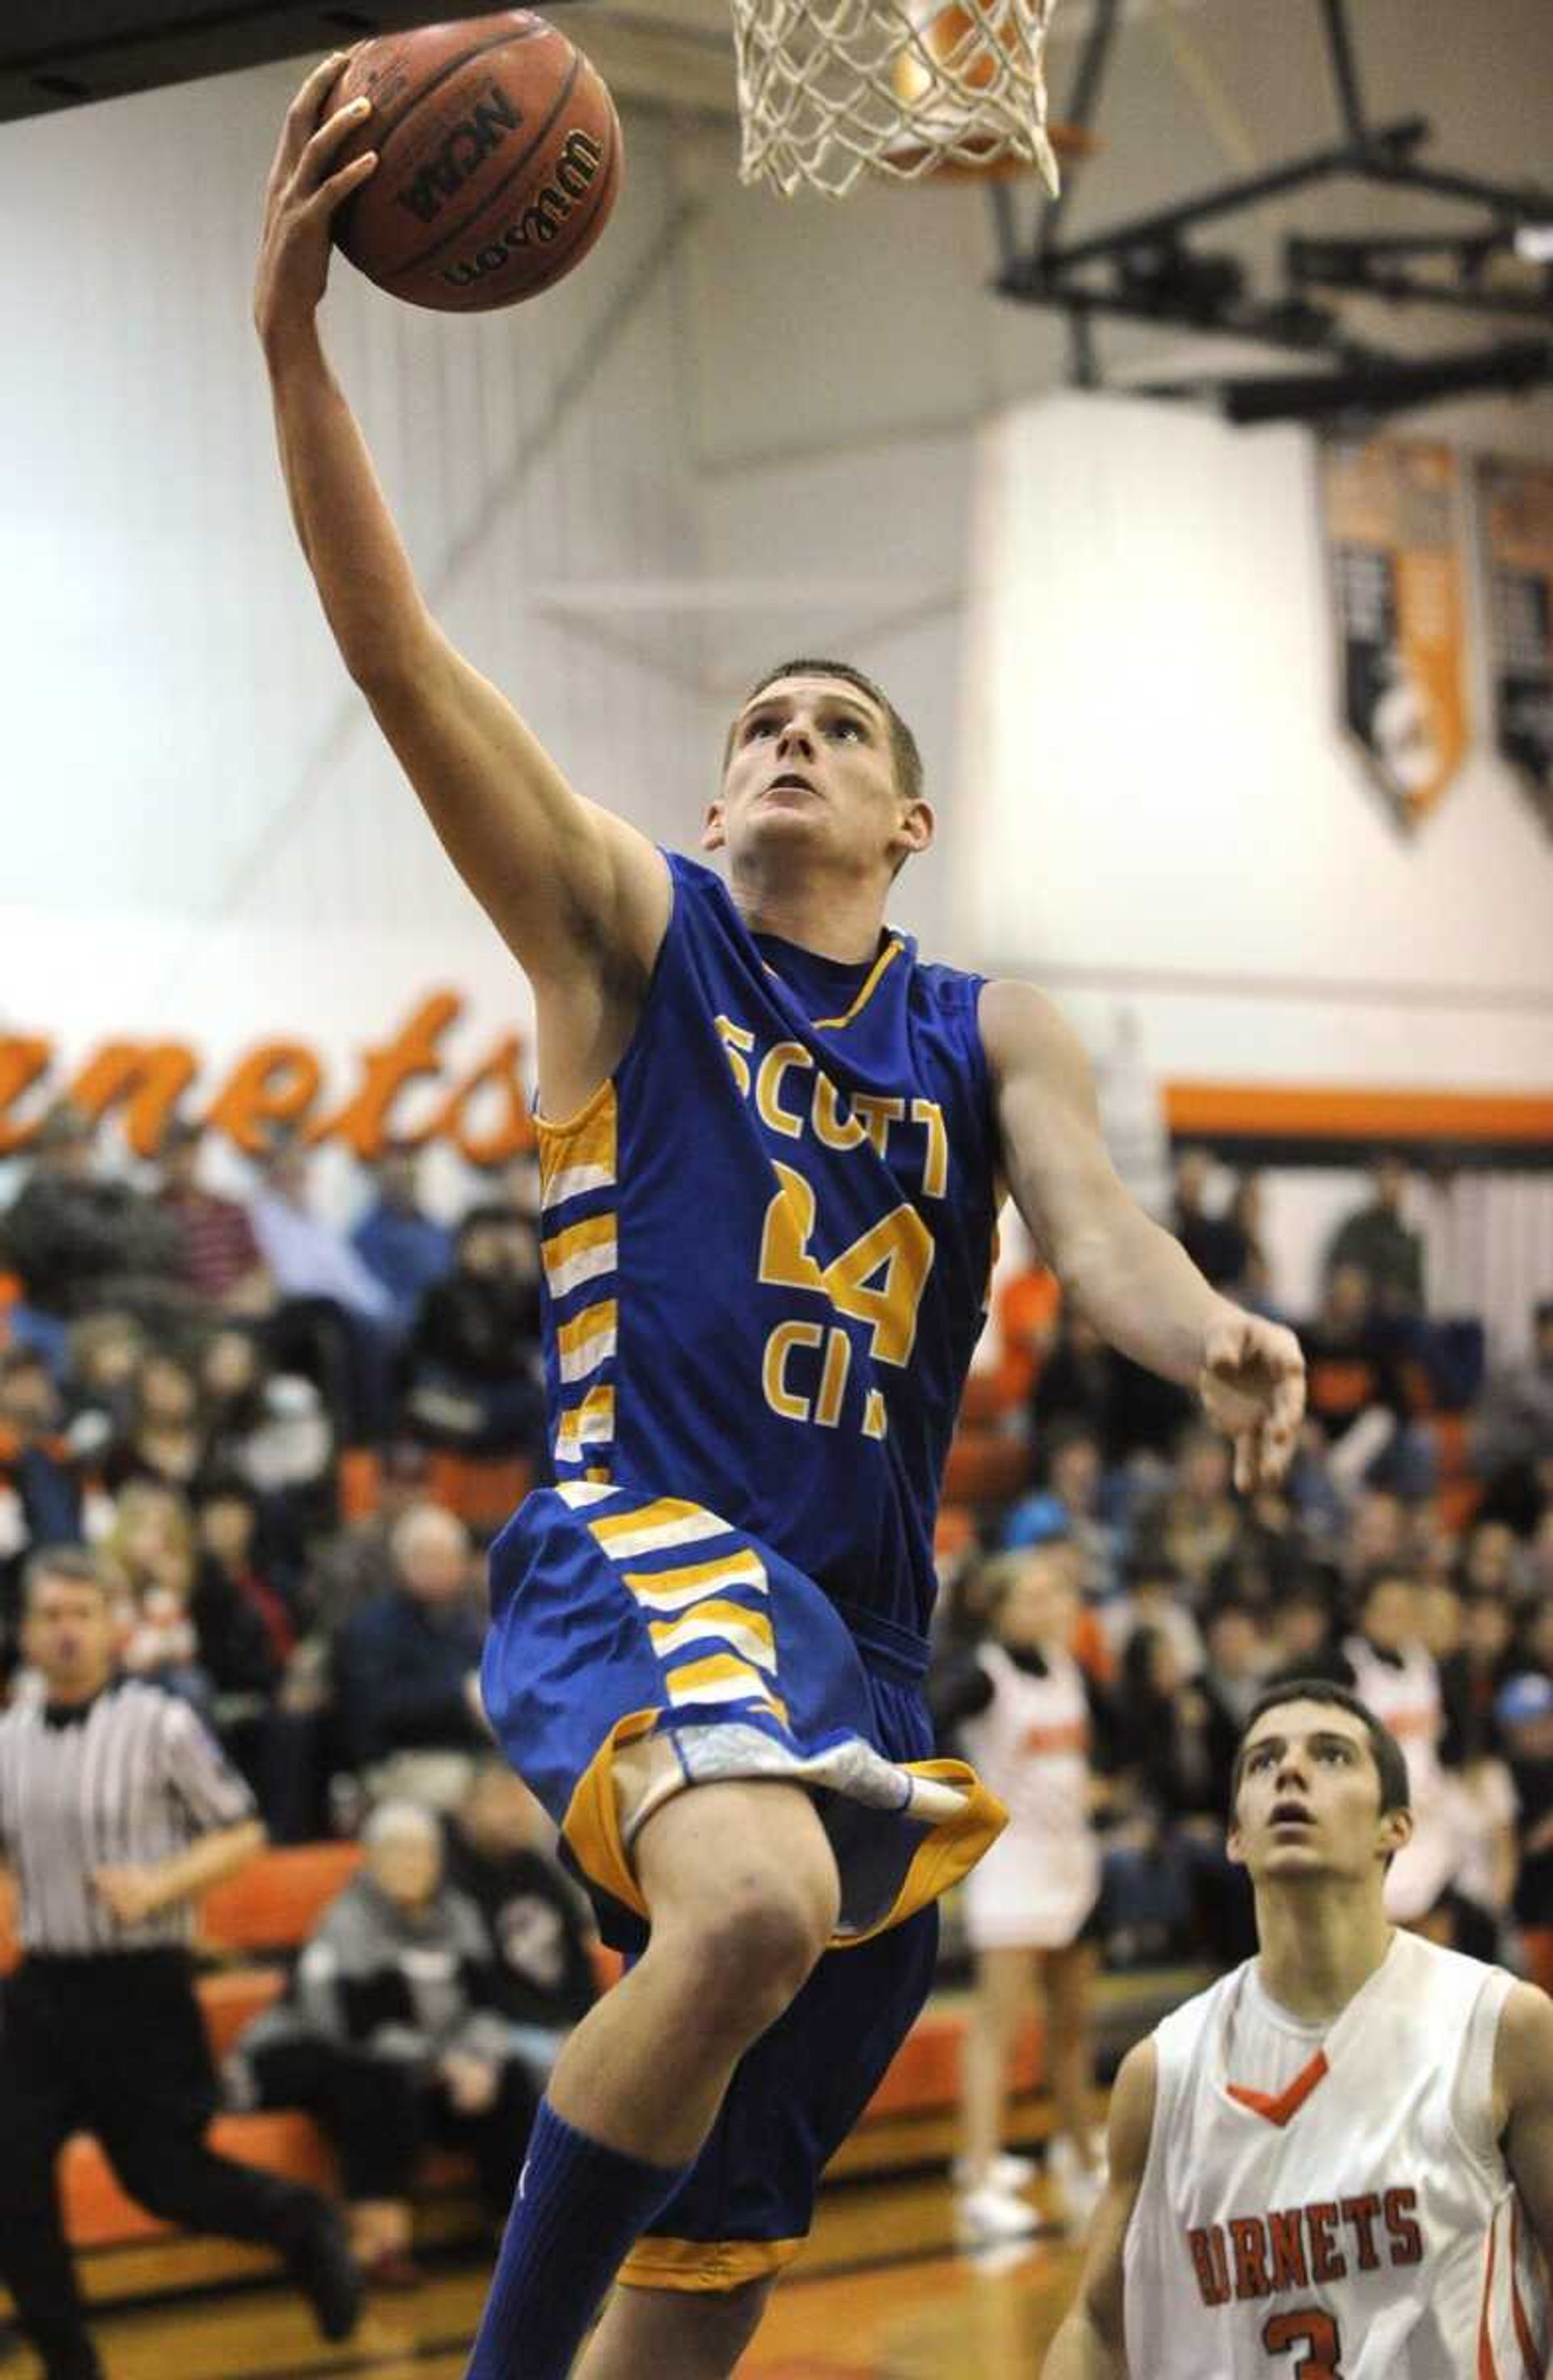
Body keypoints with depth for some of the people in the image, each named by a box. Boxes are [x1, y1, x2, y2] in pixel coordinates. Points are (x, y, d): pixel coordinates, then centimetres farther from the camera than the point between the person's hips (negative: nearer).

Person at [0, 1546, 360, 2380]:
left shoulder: (159, 1726, -8)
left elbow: (242, 1833, -3)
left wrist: (157, 1886, -17)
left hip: (140, 1989, -4)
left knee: (163, 2177, 3)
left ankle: (306, 2226, 32)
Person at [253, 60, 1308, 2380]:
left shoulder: (990, 1033, 17)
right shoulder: (631, 931, 8)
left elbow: (1090, 1213, -3)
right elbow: (397, 654, -4)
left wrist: (1208, 1338, -27)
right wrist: (294, 340, -18)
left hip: (862, 1640, 5)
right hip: (639, 1550, -5)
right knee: (757, 1903, -38)